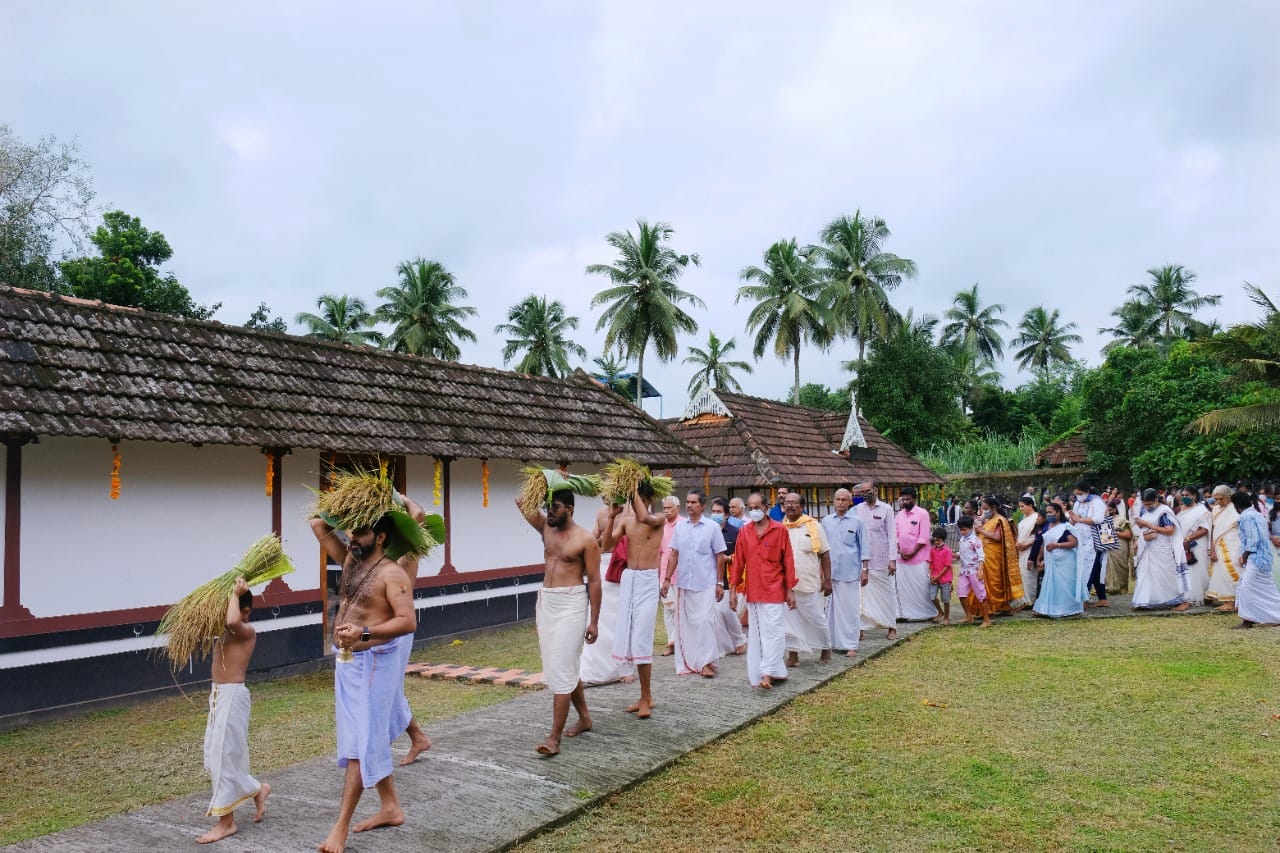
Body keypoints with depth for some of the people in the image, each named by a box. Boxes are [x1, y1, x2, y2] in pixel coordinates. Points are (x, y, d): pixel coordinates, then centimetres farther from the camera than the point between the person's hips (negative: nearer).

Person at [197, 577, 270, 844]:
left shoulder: (246, 630, -15)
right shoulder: (226, 631, 12)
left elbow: (232, 621, -36)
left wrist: (236, 594, -23)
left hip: (232, 696, -9)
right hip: (218, 694, 9)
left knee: (224, 755, -4)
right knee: (214, 756, 14)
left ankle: (225, 821, 6)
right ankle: (257, 790, 30)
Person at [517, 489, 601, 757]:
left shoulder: (585, 539, -10)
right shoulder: (546, 528, 8)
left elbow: (594, 581, -9)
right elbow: (522, 501, 5)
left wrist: (594, 621, -11)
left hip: (570, 604, -7)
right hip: (545, 601, 7)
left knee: (560, 669, -9)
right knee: (566, 666, 16)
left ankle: (554, 738, -6)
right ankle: (584, 717, 34)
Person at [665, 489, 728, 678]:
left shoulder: (712, 527, -3)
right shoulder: (680, 527, 6)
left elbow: (720, 557, 0)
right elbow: (674, 555, 11)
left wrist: (720, 583, -3)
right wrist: (667, 579, 6)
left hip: (705, 585, -4)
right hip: (684, 584, 4)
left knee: (705, 621, -8)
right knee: (684, 623, 8)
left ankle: (707, 662, 1)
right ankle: (688, 663, 18)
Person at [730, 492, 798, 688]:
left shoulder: (780, 530, -3)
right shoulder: (744, 532, 6)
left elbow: (788, 561, -1)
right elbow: (738, 562, 7)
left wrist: (790, 589, -3)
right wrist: (733, 588, 4)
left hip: (775, 591, -4)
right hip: (753, 592, 4)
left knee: (773, 631, -6)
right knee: (757, 633, 7)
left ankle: (767, 673, -4)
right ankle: (777, 671, 17)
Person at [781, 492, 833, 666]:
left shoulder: (813, 526, -2)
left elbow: (824, 554, 0)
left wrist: (827, 580, -4)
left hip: (809, 584, -2)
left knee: (817, 619, 7)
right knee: (790, 620, 6)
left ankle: (825, 649, 27)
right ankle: (793, 654, 16)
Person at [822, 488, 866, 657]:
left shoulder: (856, 522, 1)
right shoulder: (826, 521, 8)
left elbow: (864, 548, 4)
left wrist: (864, 570, -1)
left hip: (850, 572, -3)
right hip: (830, 572, 3)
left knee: (851, 608, -1)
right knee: (832, 607, 6)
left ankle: (851, 645, 3)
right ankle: (835, 641, 16)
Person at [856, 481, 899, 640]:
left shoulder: (886, 509, -1)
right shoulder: (858, 510, 4)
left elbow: (892, 535, -3)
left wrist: (892, 560, -10)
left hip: (882, 560, -1)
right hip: (862, 560, 1)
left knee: (887, 593, 7)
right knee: (863, 594, 1)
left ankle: (892, 627, 17)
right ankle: (861, 627, 5)